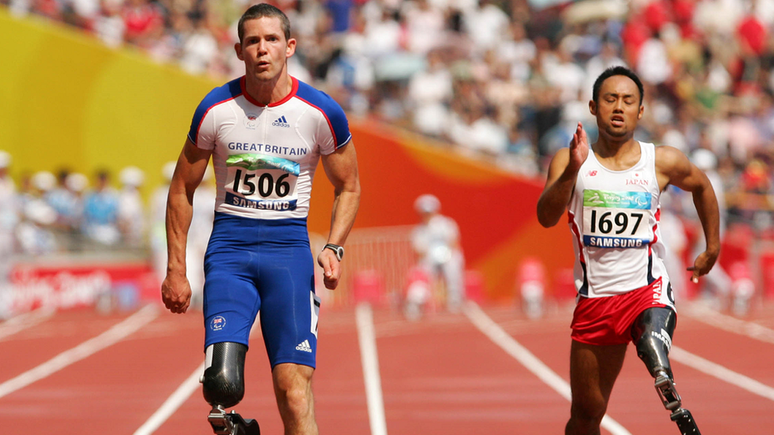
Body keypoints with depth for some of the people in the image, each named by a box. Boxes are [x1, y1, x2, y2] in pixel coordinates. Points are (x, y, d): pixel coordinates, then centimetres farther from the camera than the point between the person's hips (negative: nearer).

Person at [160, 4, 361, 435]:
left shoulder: (321, 112, -2)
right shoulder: (215, 109, -2)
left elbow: (349, 188, 12)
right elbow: (182, 189, 9)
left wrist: (334, 248, -5)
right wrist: (175, 270, 5)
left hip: (289, 243, 0)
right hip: (230, 243, 0)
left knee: (294, 385, -11)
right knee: (222, 385, -17)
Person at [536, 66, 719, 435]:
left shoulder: (663, 162, 0)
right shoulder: (569, 161, -1)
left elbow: (702, 187, 21)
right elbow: (546, 217, -17)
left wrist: (712, 248, 23)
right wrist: (572, 170, -31)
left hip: (649, 290, -2)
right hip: (595, 298, 2)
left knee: (653, 347, -36)